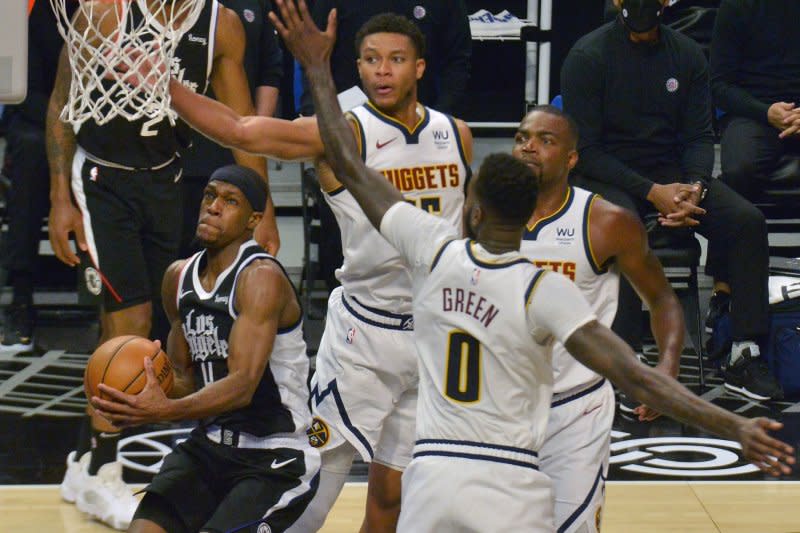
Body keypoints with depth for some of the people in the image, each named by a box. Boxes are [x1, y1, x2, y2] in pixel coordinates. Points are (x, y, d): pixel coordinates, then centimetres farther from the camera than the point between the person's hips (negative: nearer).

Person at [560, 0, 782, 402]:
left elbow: (699, 137, 6)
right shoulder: (587, 56, -8)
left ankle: (744, 357, -17)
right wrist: (652, 192, -20)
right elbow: (585, 149, -11)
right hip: (606, 176, -4)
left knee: (747, 220, -18)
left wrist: (693, 187, -16)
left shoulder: (687, 55, 6)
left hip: (672, 172, 4)